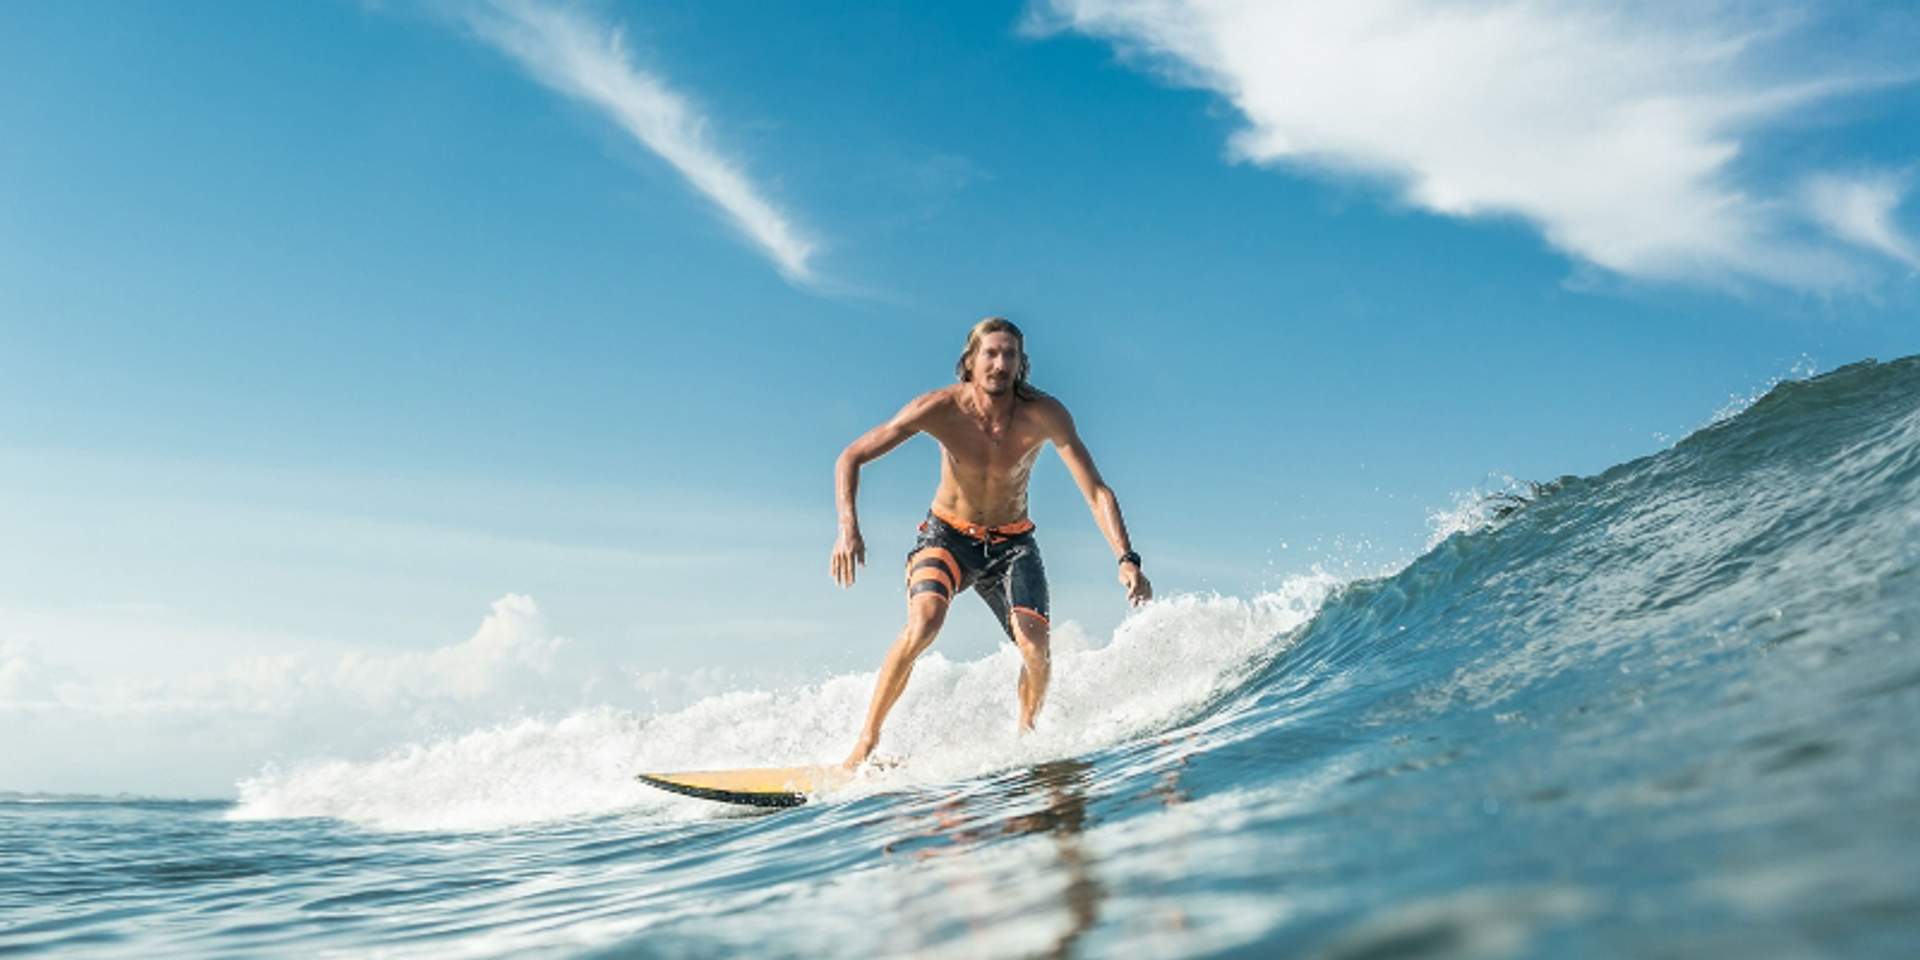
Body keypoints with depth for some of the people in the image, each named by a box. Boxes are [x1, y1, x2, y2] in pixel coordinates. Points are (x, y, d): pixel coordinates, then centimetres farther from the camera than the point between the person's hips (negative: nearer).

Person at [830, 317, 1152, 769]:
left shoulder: (1044, 414, -21)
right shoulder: (941, 408, -22)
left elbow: (1096, 490, -23)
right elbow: (851, 457, -18)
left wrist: (1127, 560, -36)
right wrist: (848, 527, -34)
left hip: (1011, 544, 1)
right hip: (946, 536, -1)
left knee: (1036, 648, -19)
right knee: (924, 621, -29)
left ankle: (1025, 736, 11)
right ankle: (867, 739, -14)